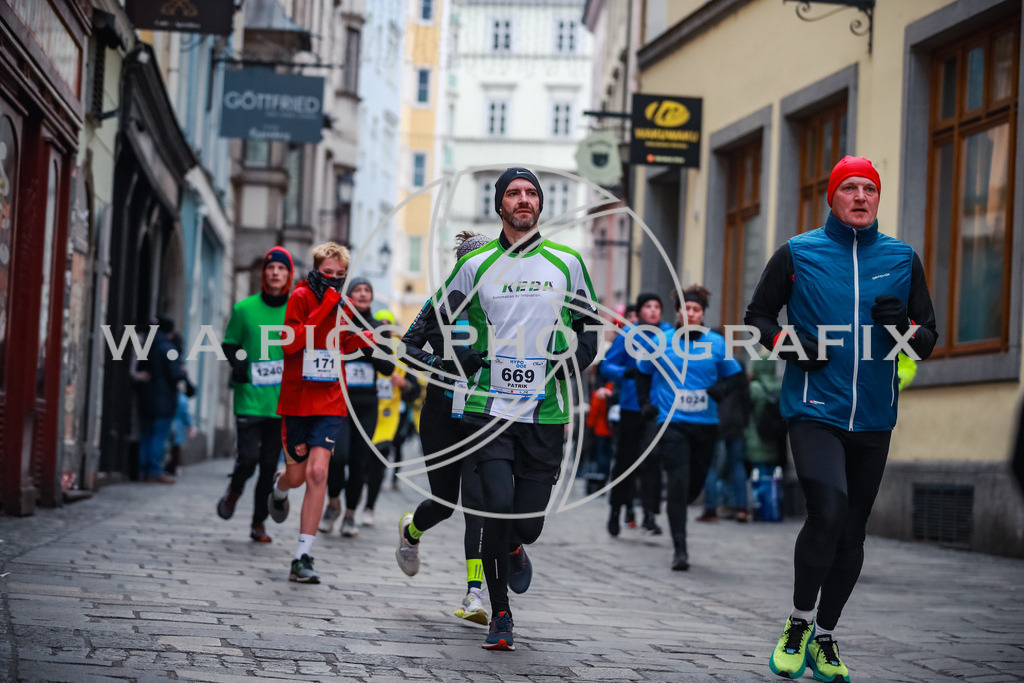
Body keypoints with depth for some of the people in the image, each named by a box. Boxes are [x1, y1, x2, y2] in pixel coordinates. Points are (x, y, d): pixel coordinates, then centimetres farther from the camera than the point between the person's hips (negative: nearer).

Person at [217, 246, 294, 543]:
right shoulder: (244, 309, 1)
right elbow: (229, 343, 11)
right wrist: (237, 362, -7)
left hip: (282, 400, 2)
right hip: (250, 398, -2)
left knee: (270, 464, 4)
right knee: (248, 457, -10)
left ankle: (259, 521, 18)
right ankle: (234, 491, 24)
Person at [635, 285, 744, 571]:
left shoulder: (716, 343, 3)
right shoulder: (661, 343, 1)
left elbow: (736, 375, 13)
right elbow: (642, 373, 17)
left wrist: (722, 388, -8)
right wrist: (645, 403, 5)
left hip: (706, 424, 3)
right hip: (671, 422, -3)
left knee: (696, 483, 11)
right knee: (679, 481, -14)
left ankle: (674, 507, 47)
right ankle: (679, 549, -11)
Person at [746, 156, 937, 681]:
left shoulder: (902, 259, 9)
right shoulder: (797, 253, 3)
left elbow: (929, 337, 13)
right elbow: (758, 316, 11)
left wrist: (904, 327, -10)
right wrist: (790, 345, -8)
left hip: (873, 418, 4)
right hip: (814, 411, -3)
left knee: (852, 532, 9)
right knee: (828, 512, -22)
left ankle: (824, 637, 25)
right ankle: (798, 625, -2)